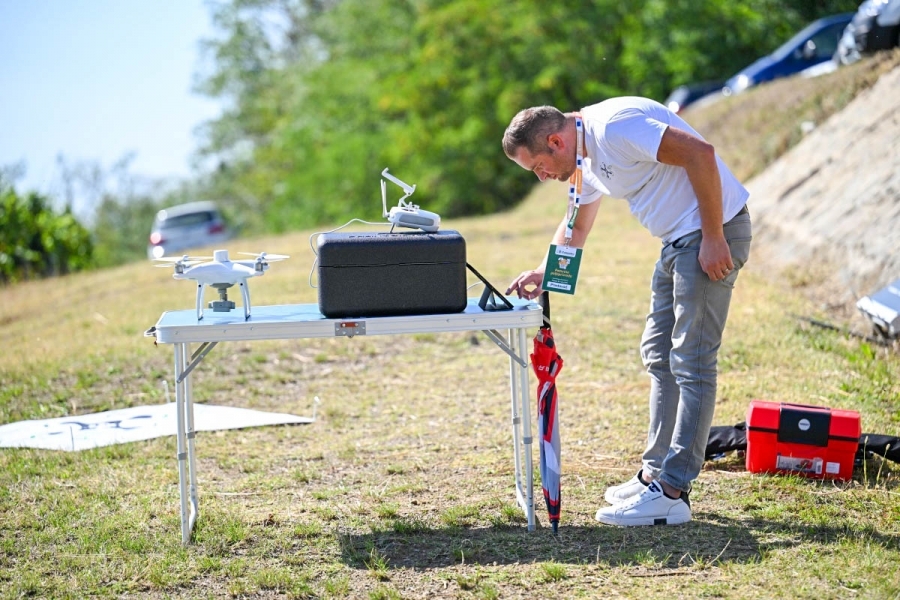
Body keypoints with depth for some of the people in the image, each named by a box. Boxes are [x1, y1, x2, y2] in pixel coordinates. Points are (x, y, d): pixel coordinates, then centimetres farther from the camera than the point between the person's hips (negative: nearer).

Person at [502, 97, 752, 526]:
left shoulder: (613, 127, -19)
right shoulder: (584, 159, 12)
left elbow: (700, 153, -26)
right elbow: (576, 226, 28)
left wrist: (713, 238, -22)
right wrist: (544, 273, 12)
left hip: (711, 232, -11)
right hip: (678, 238, 11)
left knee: (691, 362, -9)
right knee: (659, 354, 15)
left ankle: (671, 494, -8)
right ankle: (657, 472, 22)